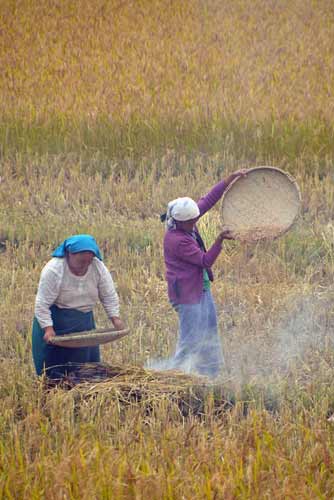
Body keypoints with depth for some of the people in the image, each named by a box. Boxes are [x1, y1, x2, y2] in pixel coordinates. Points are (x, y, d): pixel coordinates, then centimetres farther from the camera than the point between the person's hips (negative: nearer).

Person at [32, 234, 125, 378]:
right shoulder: (53, 270, -24)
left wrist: (115, 318, -12)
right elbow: (42, 304, -22)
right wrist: (48, 328, -30)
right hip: (56, 322, -5)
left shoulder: (98, 267, -11)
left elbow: (109, 296, -1)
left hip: (84, 322, 5)